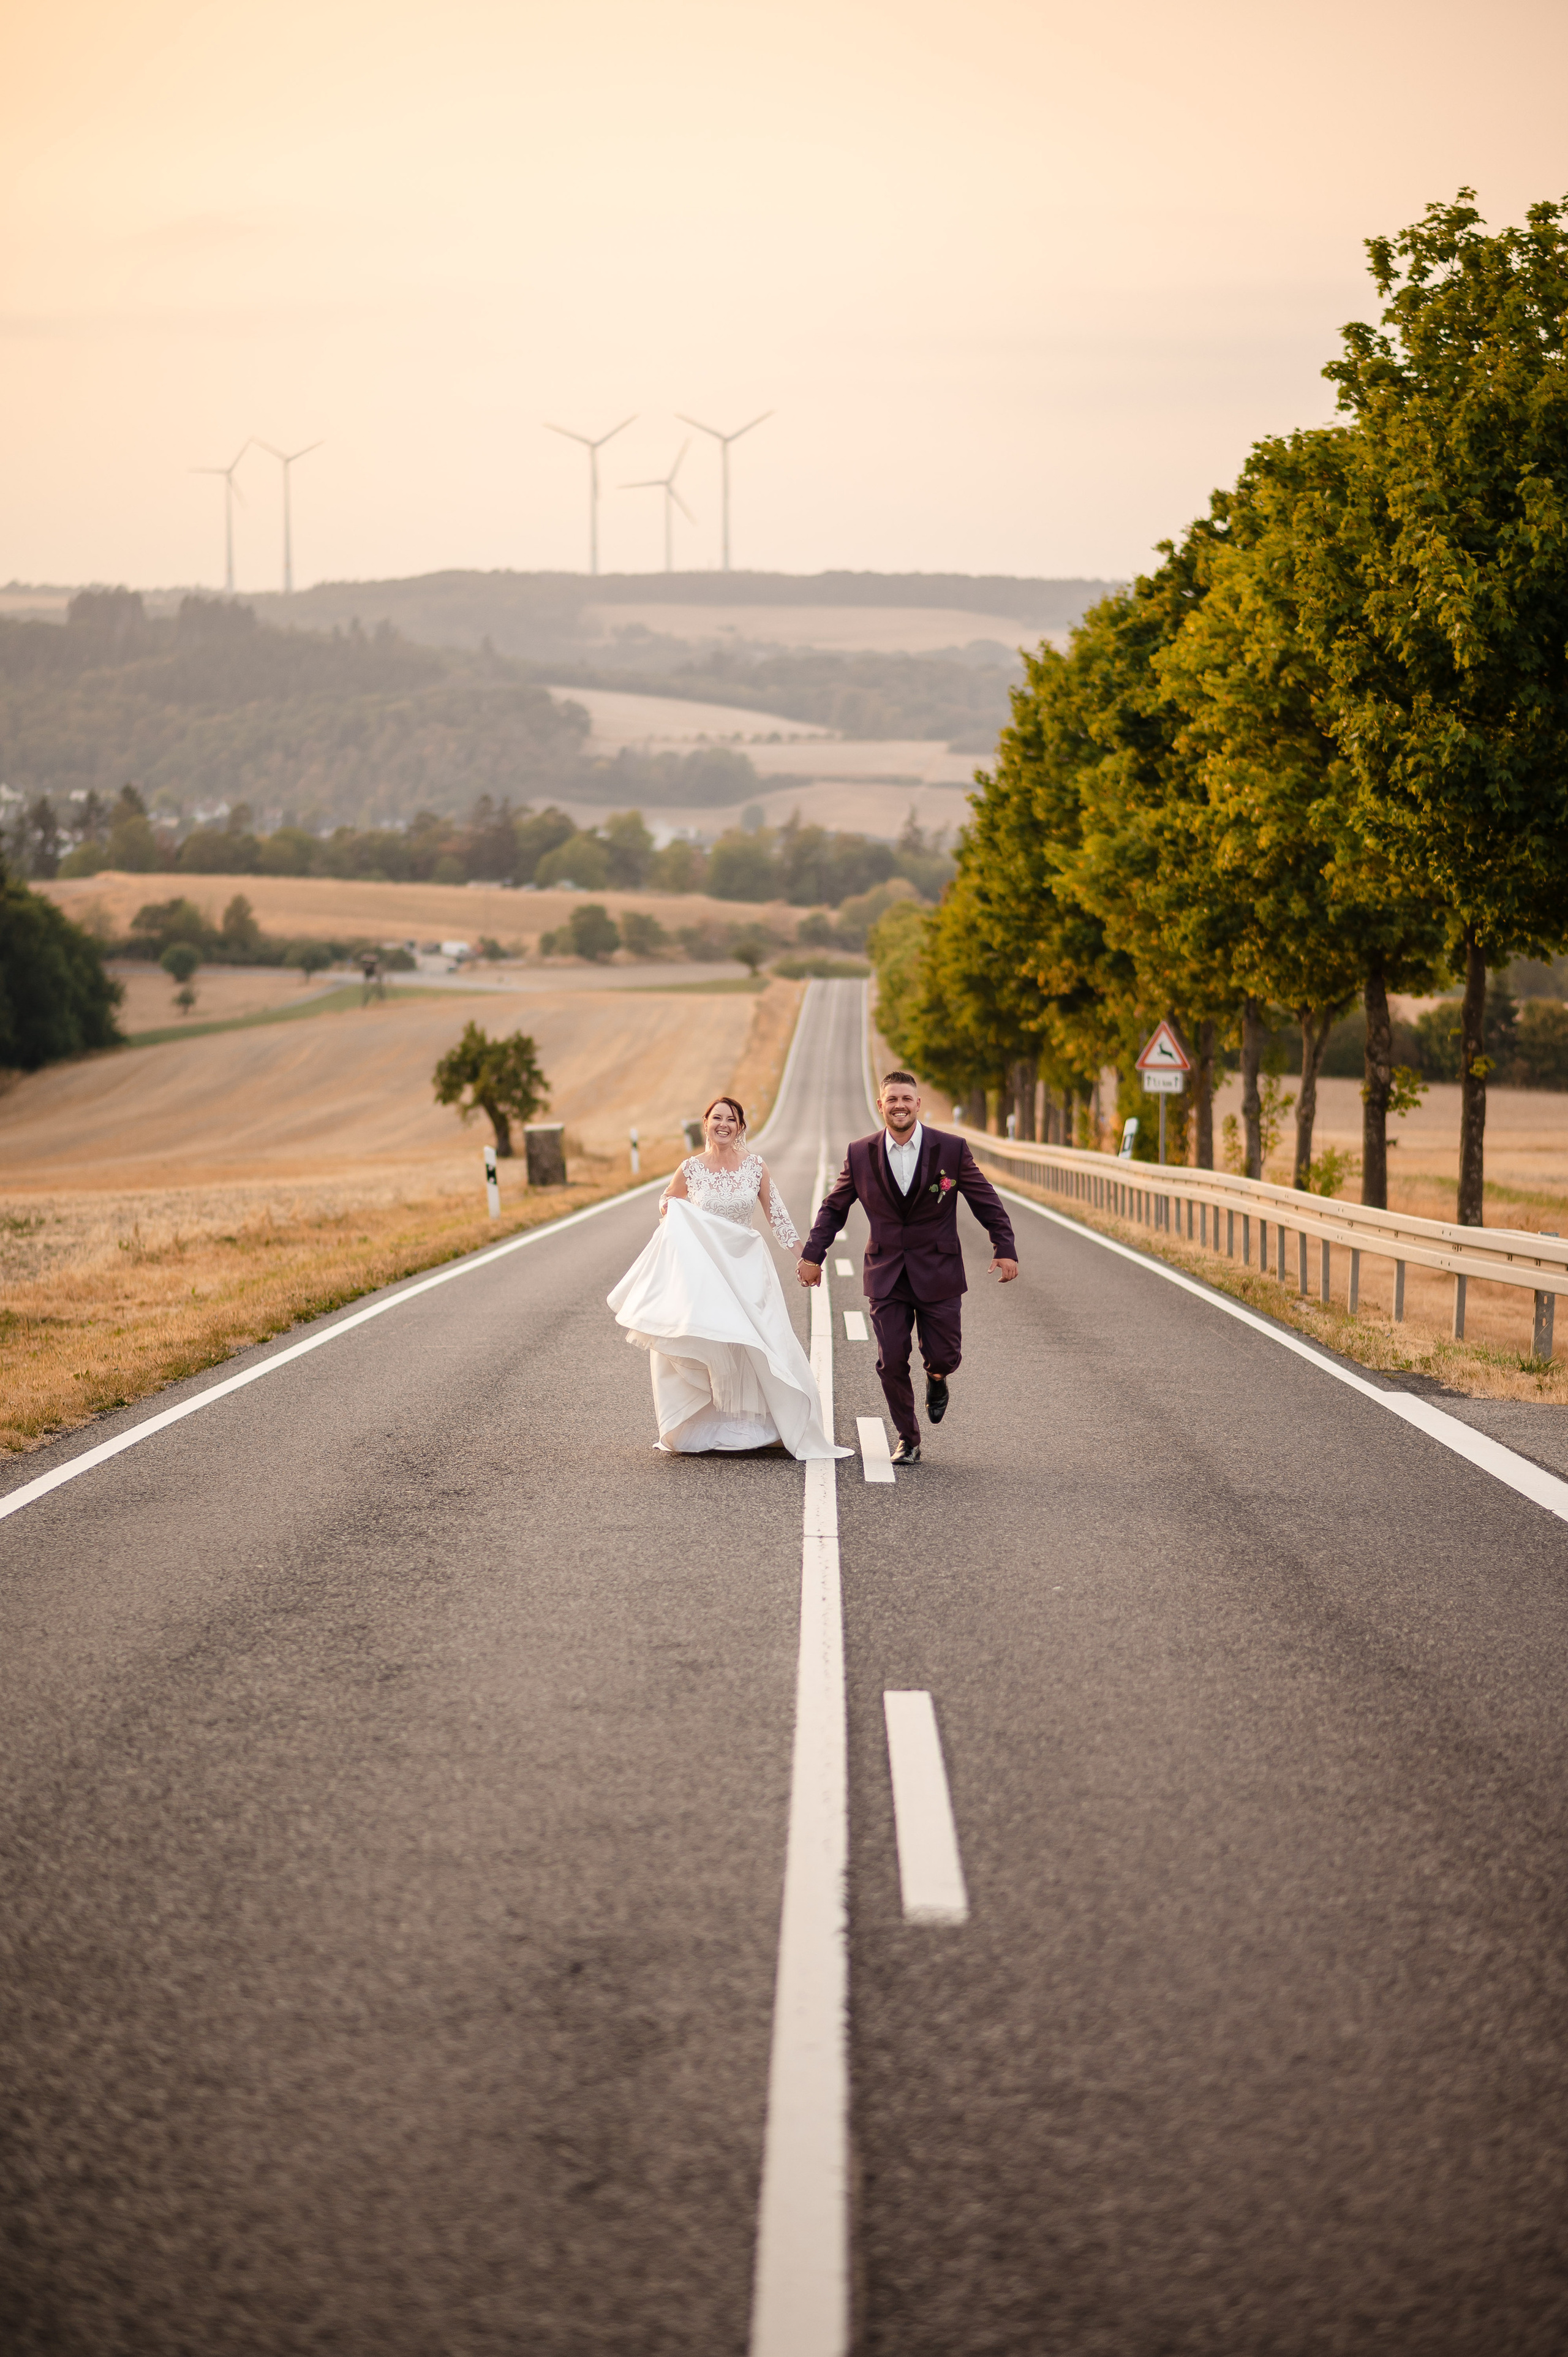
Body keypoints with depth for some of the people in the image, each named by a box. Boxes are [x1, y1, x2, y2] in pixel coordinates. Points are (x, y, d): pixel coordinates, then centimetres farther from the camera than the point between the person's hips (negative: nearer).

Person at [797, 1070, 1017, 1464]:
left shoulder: (951, 1149, -6)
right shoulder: (861, 1154, -1)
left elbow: (987, 1201, 1)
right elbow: (833, 1207, 10)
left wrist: (1004, 1249, -4)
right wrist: (812, 1255, 6)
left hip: (938, 1272, -1)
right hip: (887, 1275, 1)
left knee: (944, 1357, -2)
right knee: (892, 1361, -3)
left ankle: (937, 1380, 36)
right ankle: (907, 1441, 13)